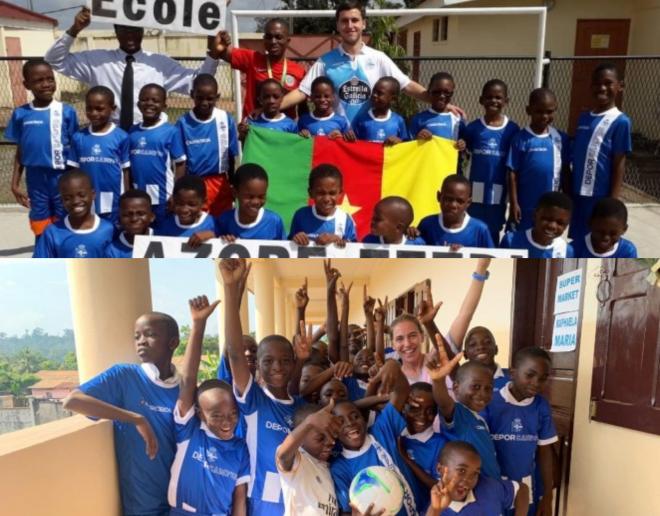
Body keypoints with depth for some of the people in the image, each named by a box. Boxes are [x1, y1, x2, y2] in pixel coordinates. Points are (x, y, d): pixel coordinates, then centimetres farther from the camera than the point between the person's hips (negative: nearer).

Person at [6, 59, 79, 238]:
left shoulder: (67, 112, -6)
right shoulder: (21, 114, 1)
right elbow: (20, 152, 8)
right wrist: (15, 183, 6)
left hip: (61, 176, -2)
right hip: (35, 178, 2)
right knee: (41, 231, 12)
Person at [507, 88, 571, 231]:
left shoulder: (561, 138, 0)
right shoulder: (521, 138, -8)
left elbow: (566, 171, 6)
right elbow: (513, 173, -7)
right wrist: (514, 203, -10)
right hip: (526, 206, -3)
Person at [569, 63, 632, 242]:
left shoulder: (620, 121, -9)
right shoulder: (583, 117, 9)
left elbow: (619, 164, -10)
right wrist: (569, 190, 12)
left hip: (600, 195, -6)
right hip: (578, 193, 6)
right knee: (578, 240, 15)